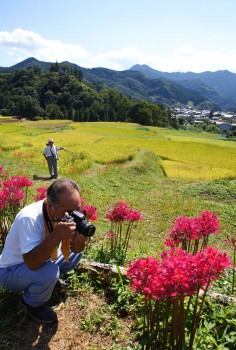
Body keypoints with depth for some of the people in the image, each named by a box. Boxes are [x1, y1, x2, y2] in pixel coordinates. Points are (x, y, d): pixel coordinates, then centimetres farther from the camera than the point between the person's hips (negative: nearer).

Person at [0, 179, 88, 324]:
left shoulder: (65, 214, -15)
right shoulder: (30, 218, -36)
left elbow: (73, 249, -11)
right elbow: (32, 263, -39)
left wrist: (78, 243, -34)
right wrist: (56, 236, -49)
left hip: (38, 260, 6)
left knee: (76, 253, 1)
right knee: (50, 271, -32)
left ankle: (50, 280, 16)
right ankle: (33, 304, -1)